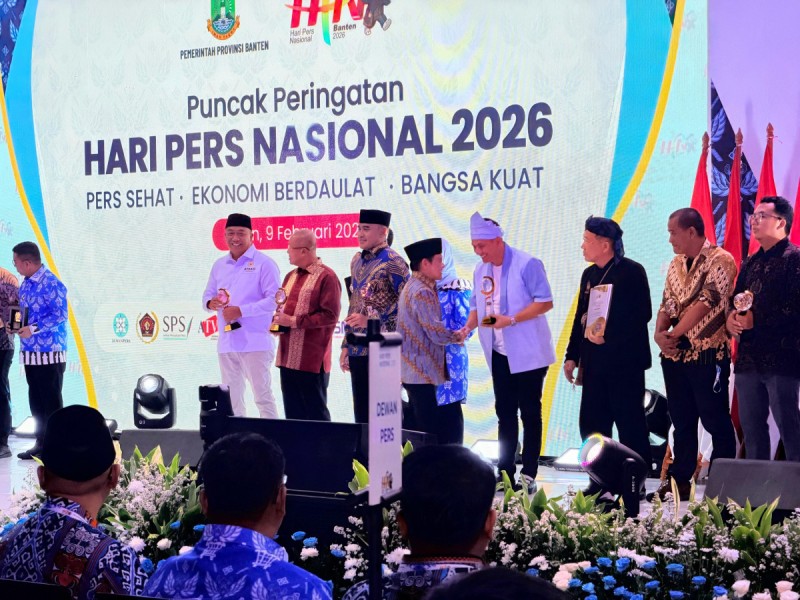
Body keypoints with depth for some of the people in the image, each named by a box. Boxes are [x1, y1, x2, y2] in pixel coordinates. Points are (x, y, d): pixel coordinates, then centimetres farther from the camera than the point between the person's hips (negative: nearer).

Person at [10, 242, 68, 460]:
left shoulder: (51, 283, -14)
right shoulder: (25, 284, 14)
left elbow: (60, 315, -18)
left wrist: (33, 329, -21)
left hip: (49, 352, -8)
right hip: (30, 351, 8)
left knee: (51, 401, -2)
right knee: (36, 401, 12)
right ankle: (41, 443, 20)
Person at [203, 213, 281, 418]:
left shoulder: (264, 263, -6)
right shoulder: (219, 265, 15)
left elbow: (274, 299, -13)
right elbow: (208, 294, 20)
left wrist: (240, 311, -19)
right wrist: (210, 303, -5)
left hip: (255, 343, -7)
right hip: (226, 342, 7)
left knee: (263, 396, -5)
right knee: (231, 397, 12)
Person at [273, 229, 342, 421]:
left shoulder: (326, 277, -10)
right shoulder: (291, 276, 16)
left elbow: (330, 315, -17)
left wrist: (294, 321, -18)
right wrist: (277, 320, 2)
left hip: (312, 362, -8)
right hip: (288, 359, 8)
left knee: (316, 415, 0)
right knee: (293, 415, 12)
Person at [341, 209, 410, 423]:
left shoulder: (392, 262, -10)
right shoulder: (357, 261, 14)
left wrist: (372, 320, -16)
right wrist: (346, 344, 16)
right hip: (358, 349, 7)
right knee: (361, 413, 11)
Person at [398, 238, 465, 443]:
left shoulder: (413, 287, 16)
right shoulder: (423, 292, -17)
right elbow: (436, 333, -21)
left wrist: (452, 335, 7)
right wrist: (457, 336, -3)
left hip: (413, 371, 11)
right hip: (424, 373, -11)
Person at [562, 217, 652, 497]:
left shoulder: (632, 272, -8)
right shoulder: (589, 274, 15)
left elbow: (642, 314, -16)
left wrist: (608, 335, -21)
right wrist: (572, 356, 13)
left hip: (624, 361, -7)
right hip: (594, 362, 7)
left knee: (630, 425, -1)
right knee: (591, 424, 7)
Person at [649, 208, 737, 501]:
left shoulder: (719, 260, -10)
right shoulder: (676, 265, 14)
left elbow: (706, 302, -18)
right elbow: (666, 304, 13)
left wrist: (674, 334, -14)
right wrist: (659, 333, -6)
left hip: (708, 354, -7)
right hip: (675, 355, 7)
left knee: (716, 421, -1)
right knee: (681, 421, 13)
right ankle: (679, 481, 20)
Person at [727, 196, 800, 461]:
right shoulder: (750, 263, 18)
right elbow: (735, 300, 19)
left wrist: (757, 320, -17)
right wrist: (731, 316, -4)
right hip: (748, 357, 8)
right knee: (751, 428, 12)